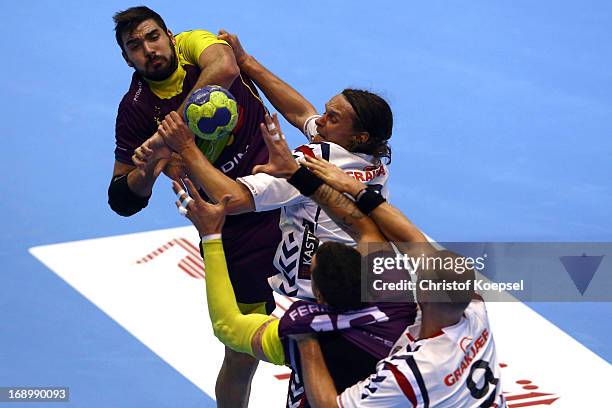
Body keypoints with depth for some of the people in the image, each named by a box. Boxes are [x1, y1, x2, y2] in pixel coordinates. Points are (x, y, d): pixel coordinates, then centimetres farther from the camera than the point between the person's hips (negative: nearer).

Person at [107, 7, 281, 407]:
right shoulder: (136, 109, -7)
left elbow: (225, 68, -31)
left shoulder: (194, 44, -5)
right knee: (241, 357, 0)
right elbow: (123, 200, -5)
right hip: (235, 226, -2)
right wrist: (147, 171, -26)